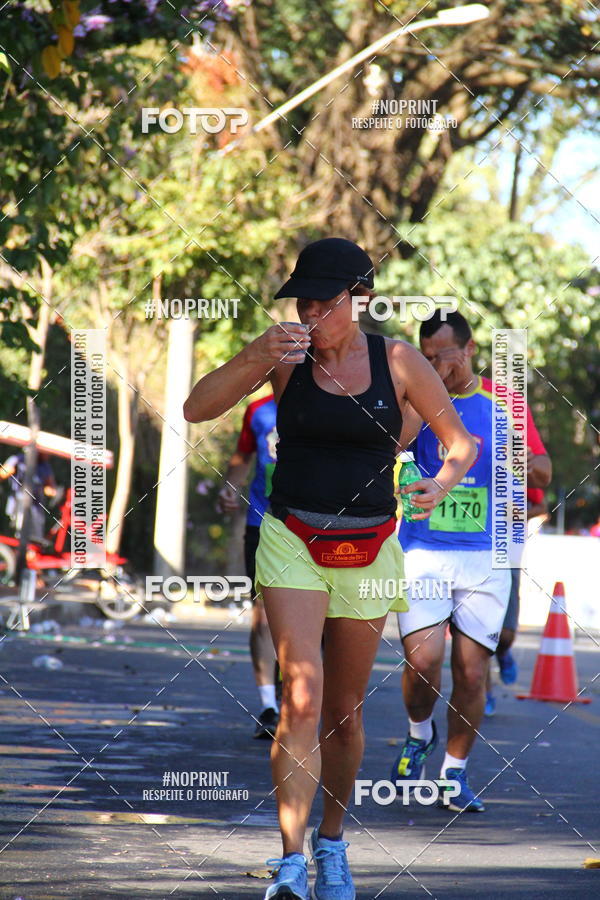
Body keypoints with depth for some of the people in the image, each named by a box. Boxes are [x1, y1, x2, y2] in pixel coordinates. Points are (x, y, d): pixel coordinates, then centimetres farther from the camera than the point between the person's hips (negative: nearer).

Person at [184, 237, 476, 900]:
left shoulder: (398, 361, -2)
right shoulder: (285, 351, -3)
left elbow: (462, 443, 6)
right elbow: (196, 410, -10)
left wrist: (443, 480, -16)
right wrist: (254, 361, -25)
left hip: (368, 550, 1)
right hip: (291, 542, -1)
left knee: (344, 713, 10)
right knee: (303, 692, -17)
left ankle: (331, 845, 31)